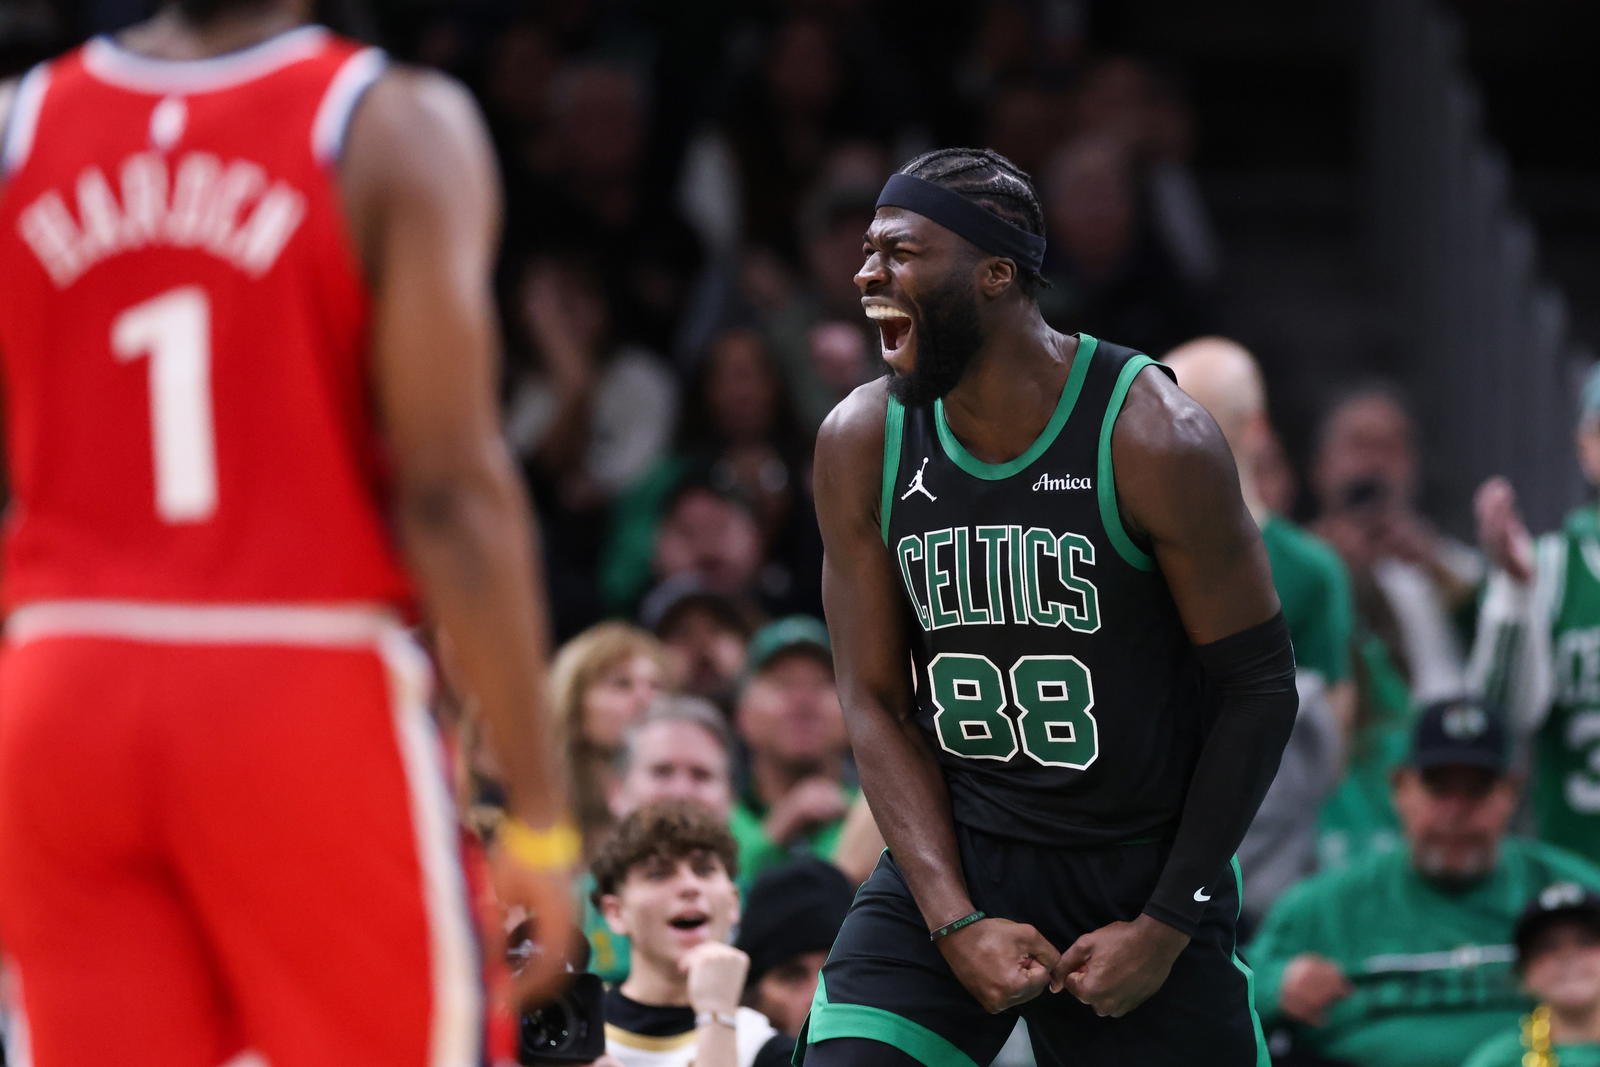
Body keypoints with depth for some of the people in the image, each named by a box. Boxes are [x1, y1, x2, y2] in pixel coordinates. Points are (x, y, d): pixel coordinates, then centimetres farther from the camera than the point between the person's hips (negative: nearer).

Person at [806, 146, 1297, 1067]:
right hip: (951, 855, 3)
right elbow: (876, 701, 1)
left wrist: (1167, 927, -11)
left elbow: (1259, 687, -10)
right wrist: (955, 921, -10)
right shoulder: (861, 444, -4)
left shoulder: (1151, 437, -15)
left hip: (1141, 868, -2)